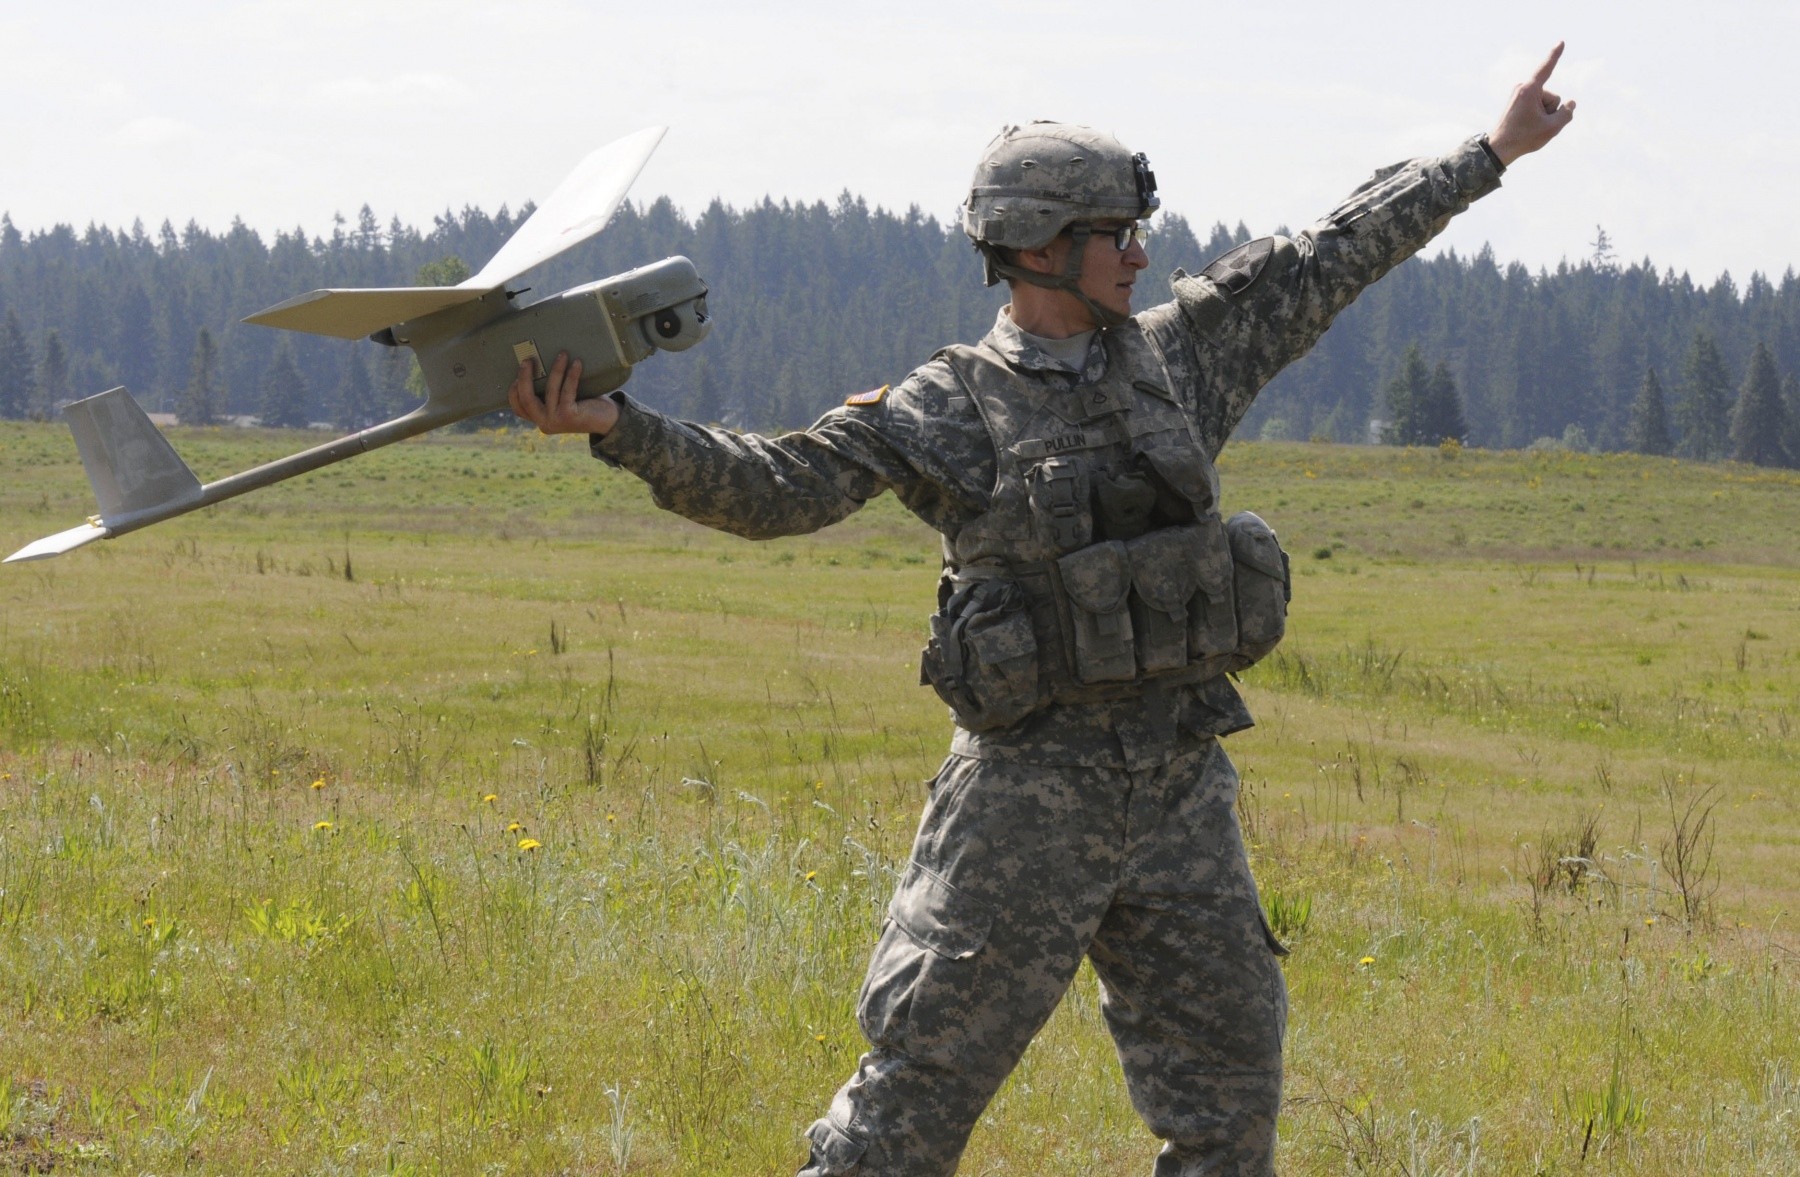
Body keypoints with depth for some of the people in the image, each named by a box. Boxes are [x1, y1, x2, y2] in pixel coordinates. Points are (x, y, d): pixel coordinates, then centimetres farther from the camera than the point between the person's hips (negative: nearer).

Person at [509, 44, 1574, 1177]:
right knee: (925, 1082, -5)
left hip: (1184, 787, 5)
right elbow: (779, 487, -12)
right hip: (1030, 799, -5)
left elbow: (1334, 255, 18)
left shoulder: (1179, 350, 9)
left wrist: (1487, 157, 25)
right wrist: (618, 426, -26)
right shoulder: (950, 408, -5)